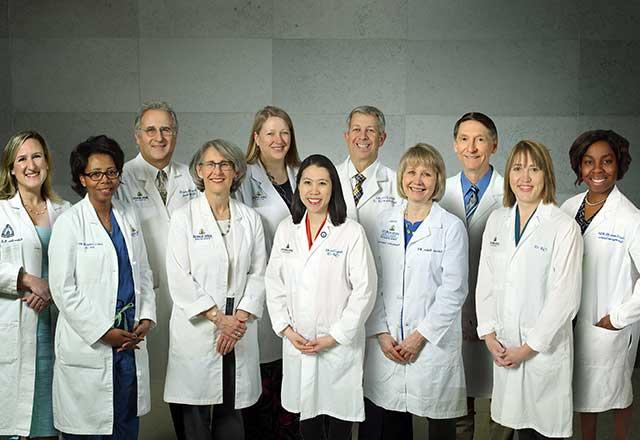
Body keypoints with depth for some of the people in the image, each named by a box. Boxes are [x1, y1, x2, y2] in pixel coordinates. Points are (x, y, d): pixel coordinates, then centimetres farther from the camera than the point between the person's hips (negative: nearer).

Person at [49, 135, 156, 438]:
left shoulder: (129, 217, 10)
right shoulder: (69, 222, -7)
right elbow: (62, 288, -11)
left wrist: (146, 318, 1)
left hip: (131, 341, 5)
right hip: (87, 344, -5)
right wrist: (104, 332, -13)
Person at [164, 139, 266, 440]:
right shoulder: (183, 218, 0)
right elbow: (179, 279, -7)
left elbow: (258, 274, 6)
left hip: (240, 331, 3)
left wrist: (240, 318, -7)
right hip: (197, 330, -2)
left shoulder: (250, 219, 10)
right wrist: (218, 318, -11)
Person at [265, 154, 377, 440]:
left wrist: (334, 337, -11)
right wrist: (286, 329, -3)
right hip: (297, 345, 4)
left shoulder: (352, 232, -8)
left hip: (340, 344, -3)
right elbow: (274, 283, 7)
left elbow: (364, 290, -10)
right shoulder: (286, 229, 5)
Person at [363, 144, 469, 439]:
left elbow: (453, 291, -9)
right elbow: (374, 282, 5)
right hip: (386, 343, 3)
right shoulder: (385, 221, 6)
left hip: (434, 342, -3)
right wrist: (381, 333, -3)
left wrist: (420, 336, -12)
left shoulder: (451, 227, -5)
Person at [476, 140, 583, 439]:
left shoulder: (564, 228, -11)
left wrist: (528, 347, -11)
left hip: (545, 347, -4)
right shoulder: (497, 220, 6)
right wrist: (489, 334, -1)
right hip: (503, 347, 4)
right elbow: (485, 281, 7)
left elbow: (565, 296, -13)